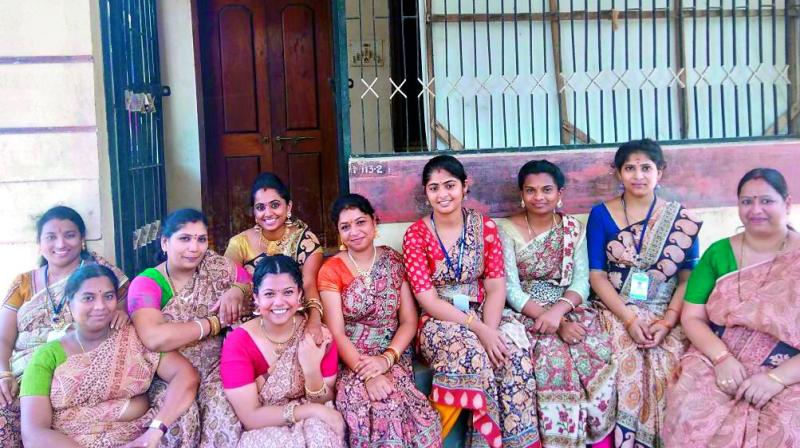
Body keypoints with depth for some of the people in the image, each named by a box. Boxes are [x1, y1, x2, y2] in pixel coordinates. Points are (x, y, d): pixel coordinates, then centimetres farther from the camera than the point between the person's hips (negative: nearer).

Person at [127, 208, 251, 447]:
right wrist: (214, 323, -17)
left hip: (215, 367, 2)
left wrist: (238, 290, -11)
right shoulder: (145, 283, -8)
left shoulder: (217, 266, 3)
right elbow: (154, 338, -25)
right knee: (181, 417, -31)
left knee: (224, 411, -28)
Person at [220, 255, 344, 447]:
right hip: (263, 431, -2)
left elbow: (325, 403, -5)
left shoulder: (319, 335, -8)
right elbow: (250, 417, -17)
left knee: (322, 430, -29)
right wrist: (312, 410, -21)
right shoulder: (238, 344, -14)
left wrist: (312, 369, -24)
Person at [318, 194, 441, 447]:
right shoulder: (331, 270, 0)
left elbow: (409, 321, 2)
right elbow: (336, 333, -7)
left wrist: (387, 358, -15)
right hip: (350, 361, -2)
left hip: (393, 356, 2)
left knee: (390, 402, -29)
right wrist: (367, 373, -21)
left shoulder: (393, 261, 6)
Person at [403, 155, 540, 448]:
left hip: (483, 316, 3)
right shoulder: (415, 235, -6)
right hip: (439, 322, -2)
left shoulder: (485, 226, 3)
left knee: (514, 346, -29)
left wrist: (489, 328, -22)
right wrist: (478, 328, -23)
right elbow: (428, 299, -13)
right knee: (470, 348, -35)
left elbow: (496, 285, -2)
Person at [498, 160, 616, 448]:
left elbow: (581, 282, 0)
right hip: (527, 314, -3)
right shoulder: (507, 230, -2)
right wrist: (555, 323, -21)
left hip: (569, 310, 3)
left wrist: (559, 310, -22)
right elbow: (511, 290, -10)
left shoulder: (573, 228, 8)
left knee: (599, 352, -25)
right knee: (553, 355, -31)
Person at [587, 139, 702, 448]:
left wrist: (668, 321, -11)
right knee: (628, 364, -26)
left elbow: (688, 278, 4)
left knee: (667, 364, -25)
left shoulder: (681, 219, 8)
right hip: (616, 311, -1)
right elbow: (597, 275, 1)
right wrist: (629, 318, -12)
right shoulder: (601, 215, 6)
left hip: (666, 314, 1)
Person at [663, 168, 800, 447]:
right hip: (719, 363, 2)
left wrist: (777, 377, -18)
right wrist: (722, 358, -14)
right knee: (692, 416, -27)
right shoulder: (718, 253, 8)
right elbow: (692, 317, 4)